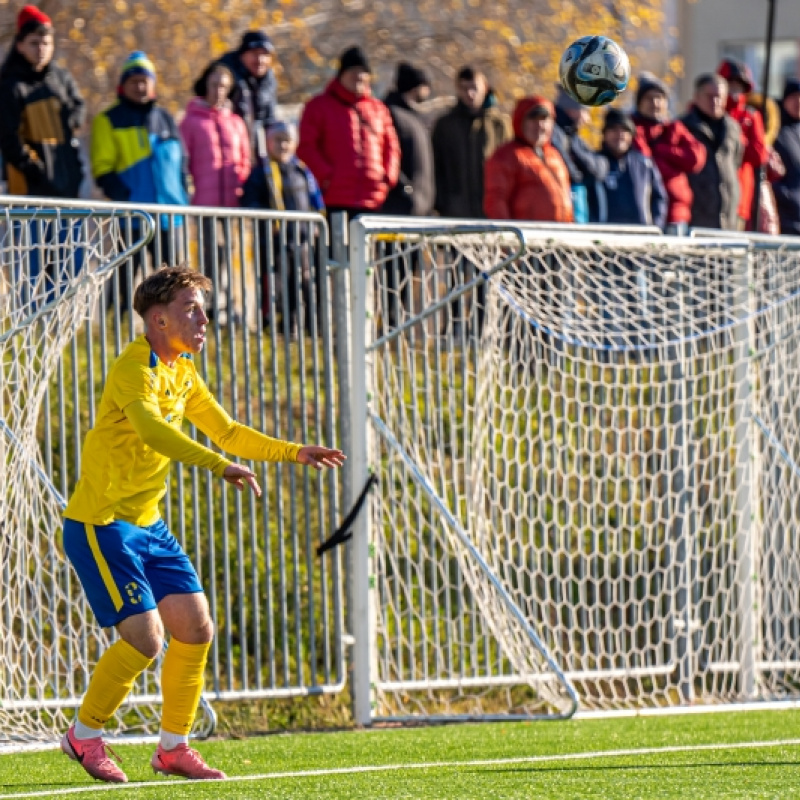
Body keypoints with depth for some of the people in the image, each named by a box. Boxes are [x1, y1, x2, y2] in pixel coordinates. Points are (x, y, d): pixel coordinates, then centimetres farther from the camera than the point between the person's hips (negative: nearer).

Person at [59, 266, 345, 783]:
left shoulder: (183, 373, 11)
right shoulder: (134, 369, -18)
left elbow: (226, 432, 23)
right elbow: (152, 430, -37)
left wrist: (294, 453, 14)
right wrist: (219, 465, -48)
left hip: (148, 525, 9)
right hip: (101, 524, -9)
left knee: (196, 629, 2)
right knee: (145, 638, -15)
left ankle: (173, 746, 14)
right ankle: (84, 735, 4)